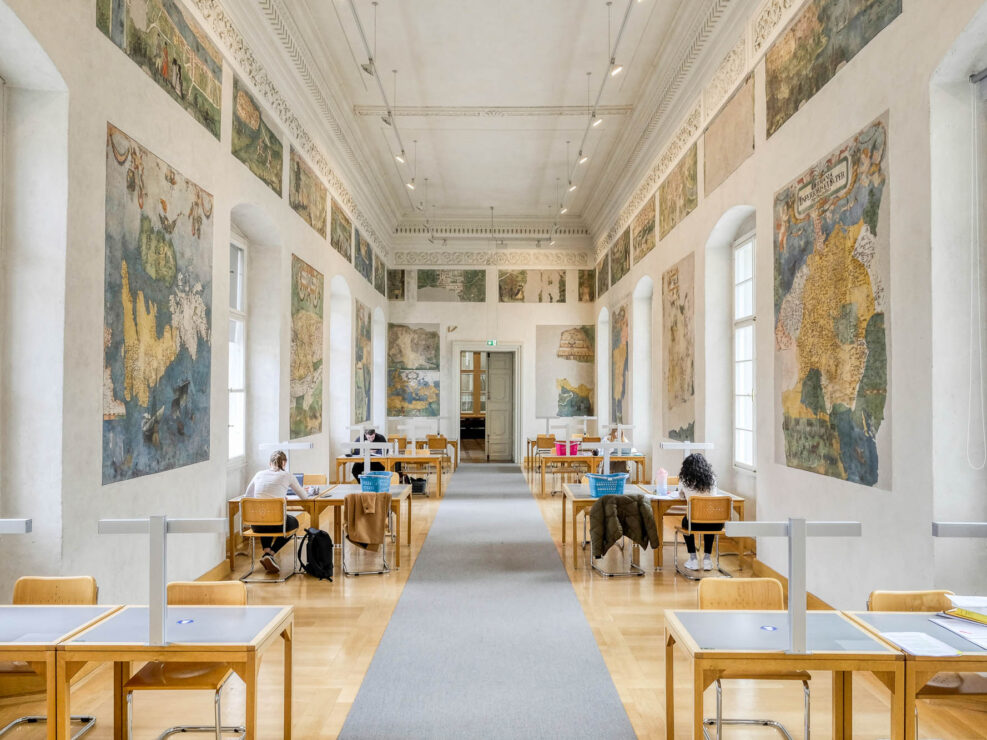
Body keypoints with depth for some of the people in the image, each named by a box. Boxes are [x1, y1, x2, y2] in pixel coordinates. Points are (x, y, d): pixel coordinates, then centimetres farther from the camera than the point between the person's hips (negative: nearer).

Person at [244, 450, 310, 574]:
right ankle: (271, 554, 9)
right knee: (294, 522, 31)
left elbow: (247, 495, 28)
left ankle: (266, 551, 14)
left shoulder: (259, 474, 14)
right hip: (277, 522, -4)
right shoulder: (287, 476, 5)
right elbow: (304, 496, 17)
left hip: (256, 524, 4)